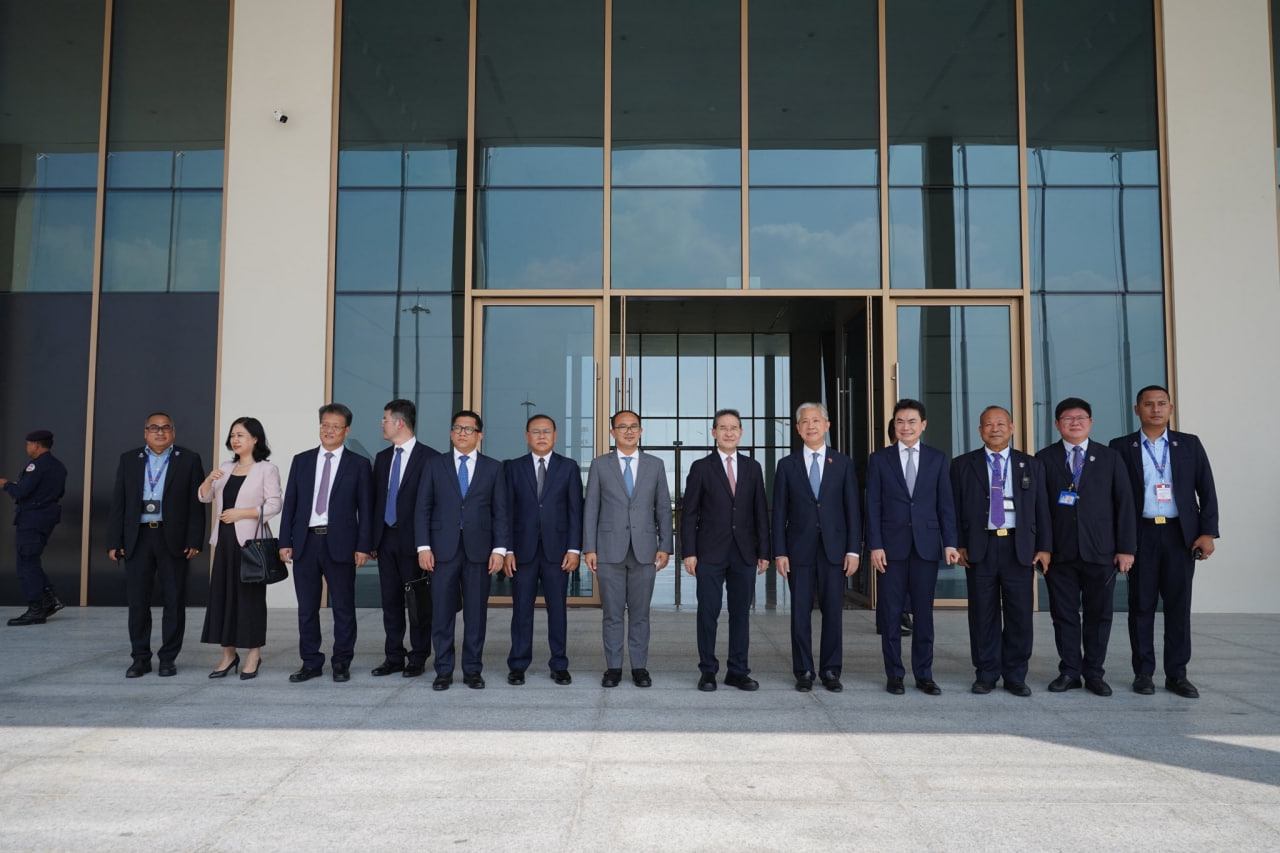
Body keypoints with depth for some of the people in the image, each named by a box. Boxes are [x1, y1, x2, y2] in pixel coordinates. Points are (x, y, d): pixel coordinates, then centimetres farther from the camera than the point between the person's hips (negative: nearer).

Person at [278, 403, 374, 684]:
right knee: (306, 608, 8)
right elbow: (290, 503, 9)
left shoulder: (359, 464, 2)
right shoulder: (301, 461, 10)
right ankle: (311, 663, 18)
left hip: (340, 544, -3)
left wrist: (363, 546, -7)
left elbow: (366, 509, 0)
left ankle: (341, 663, 15)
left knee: (343, 607, 4)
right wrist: (285, 541, 2)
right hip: (305, 542, 3)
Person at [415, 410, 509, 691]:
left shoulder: (493, 468, 8)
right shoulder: (434, 465, 8)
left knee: (476, 612, 4)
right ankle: (443, 670, 12)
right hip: (443, 549, 0)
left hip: (478, 549, 0)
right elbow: (422, 508, 5)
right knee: (442, 612, 2)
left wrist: (499, 549, -4)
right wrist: (423, 546, -4)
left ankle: (473, 669, 14)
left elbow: (500, 512, 5)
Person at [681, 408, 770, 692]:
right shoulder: (701, 468, 3)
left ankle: (738, 671, 15)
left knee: (741, 613, 6)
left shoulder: (752, 468, 10)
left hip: (745, 553, 2)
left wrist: (764, 551, 5)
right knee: (708, 613, 1)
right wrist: (689, 552, -6)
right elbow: (689, 513, 1)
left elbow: (760, 512, 10)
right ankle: (708, 671, 11)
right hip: (710, 553, -2)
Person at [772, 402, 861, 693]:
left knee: (833, 612, 3)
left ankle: (831, 671, 14)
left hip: (834, 549, 0)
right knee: (801, 613, 3)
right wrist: (779, 552, -2)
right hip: (799, 549, 0)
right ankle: (804, 672, 13)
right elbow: (779, 512, 4)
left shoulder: (843, 463, 6)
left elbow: (853, 509, 4)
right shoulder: (787, 465, 6)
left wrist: (853, 549, -3)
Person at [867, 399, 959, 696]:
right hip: (892, 546, -1)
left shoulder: (937, 458, 8)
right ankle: (894, 674, 13)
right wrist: (875, 545, -7)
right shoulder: (879, 459, 4)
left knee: (924, 613, 6)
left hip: (926, 545, 1)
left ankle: (924, 674, 15)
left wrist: (950, 543, -2)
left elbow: (946, 504, 6)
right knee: (891, 614, 3)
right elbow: (873, 506, 0)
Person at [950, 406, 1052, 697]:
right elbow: (954, 508, 4)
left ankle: (1015, 676, 15)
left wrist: (1044, 547, 2)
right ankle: (986, 675, 14)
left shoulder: (1030, 466, 11)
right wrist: (958, 545, -4)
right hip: (979, 547, -1)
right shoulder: (962, 465, 7)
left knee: (1020, 614, 3)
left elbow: (1041, 509, 9)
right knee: (983, 615, 3)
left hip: (1019, 547, 1)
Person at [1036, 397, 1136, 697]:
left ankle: (1094, 673, 16)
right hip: (1060, 552, -1)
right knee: (1064, 614, 4)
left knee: (1099, 614, 5)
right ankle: (1069, 672, 14)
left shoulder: (1110, 458, 9)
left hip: (1100, 552, 1)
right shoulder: (1044, 459, 5)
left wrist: (1126, 548, -2)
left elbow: (1124, 504, 5)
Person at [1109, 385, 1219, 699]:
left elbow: (1206, 490, 6)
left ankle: (1177, 674, 11)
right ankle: (1143, 672, 12)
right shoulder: (1121, 447, 3)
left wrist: (1207, 532, -2)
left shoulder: (1189, 444, 8)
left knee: (1179, 605, 3)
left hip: (1181, 534, 1)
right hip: (1140, 534, -1)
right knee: (1141, 605, 3)